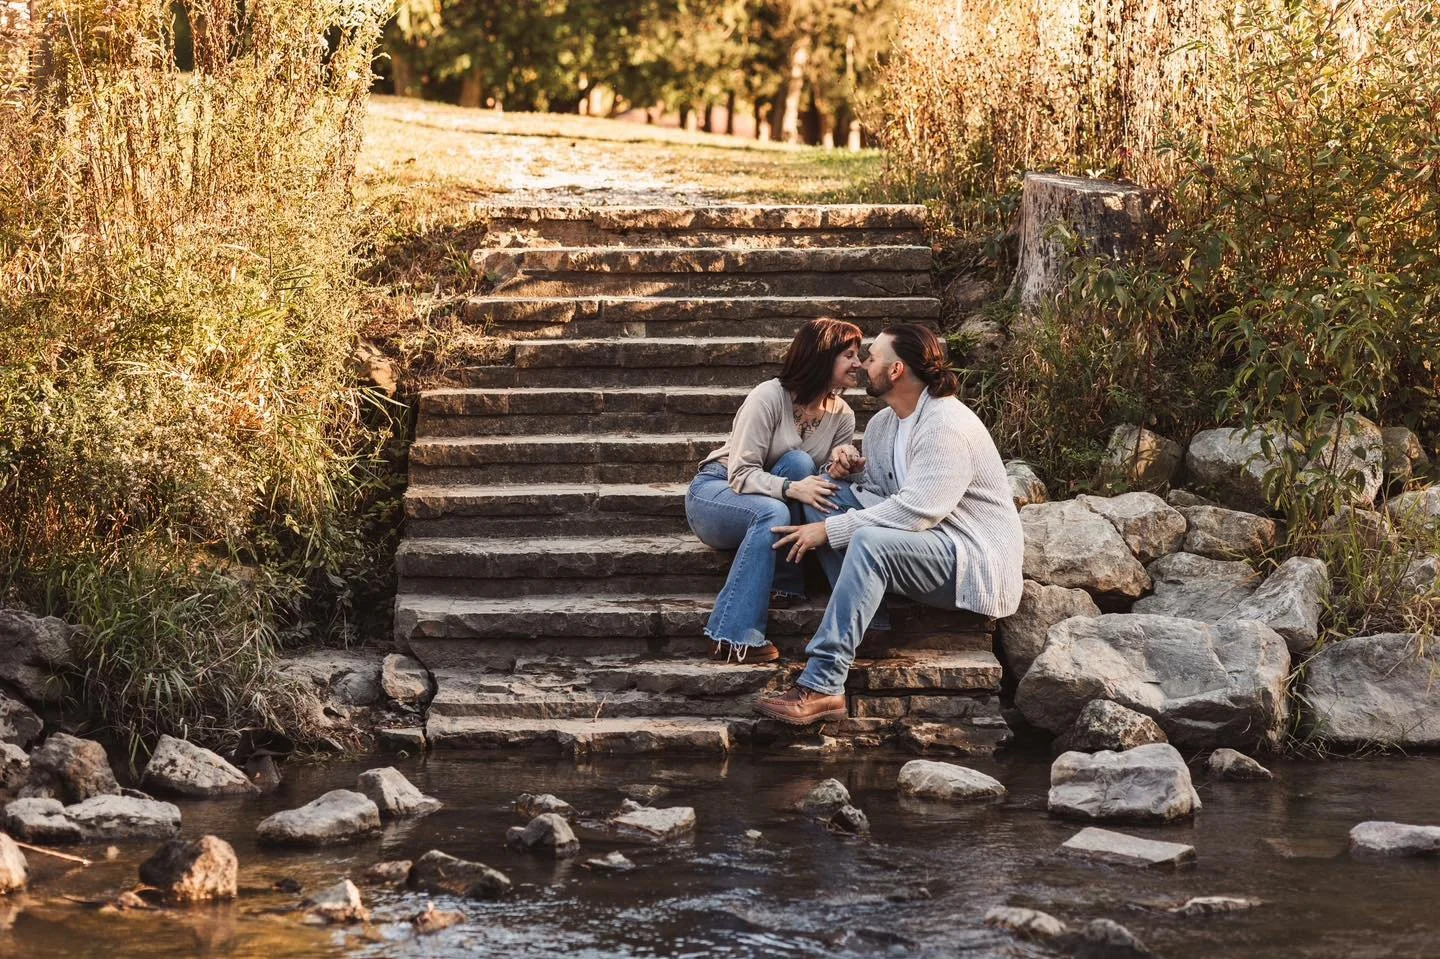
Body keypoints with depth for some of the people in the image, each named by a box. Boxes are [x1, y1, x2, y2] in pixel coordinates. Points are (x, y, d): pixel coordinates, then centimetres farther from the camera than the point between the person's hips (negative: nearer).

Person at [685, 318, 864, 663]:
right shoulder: (770, 397, -20)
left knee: (799, 464, -26)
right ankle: (734, 637, -39)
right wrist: (792, 489, -40)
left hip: (768, 502, 5)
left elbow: (824, 482, 0)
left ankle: (783, 582, -25)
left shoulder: (842, 415, -2)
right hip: (714, 492, -5)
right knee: (773, 513, -37)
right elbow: (741, 474, -23)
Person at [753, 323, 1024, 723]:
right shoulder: (884, 422, 10)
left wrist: (829, 530, -26)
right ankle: (862, 621, -13)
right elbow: (882, 492, 19)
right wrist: (855, 467, -5)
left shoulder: (947, 426, -20)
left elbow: (916, 510, -29)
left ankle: (821, 687, -40)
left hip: (975, 560, -10)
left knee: (870, 541, -36)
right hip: (927, 538, 10)